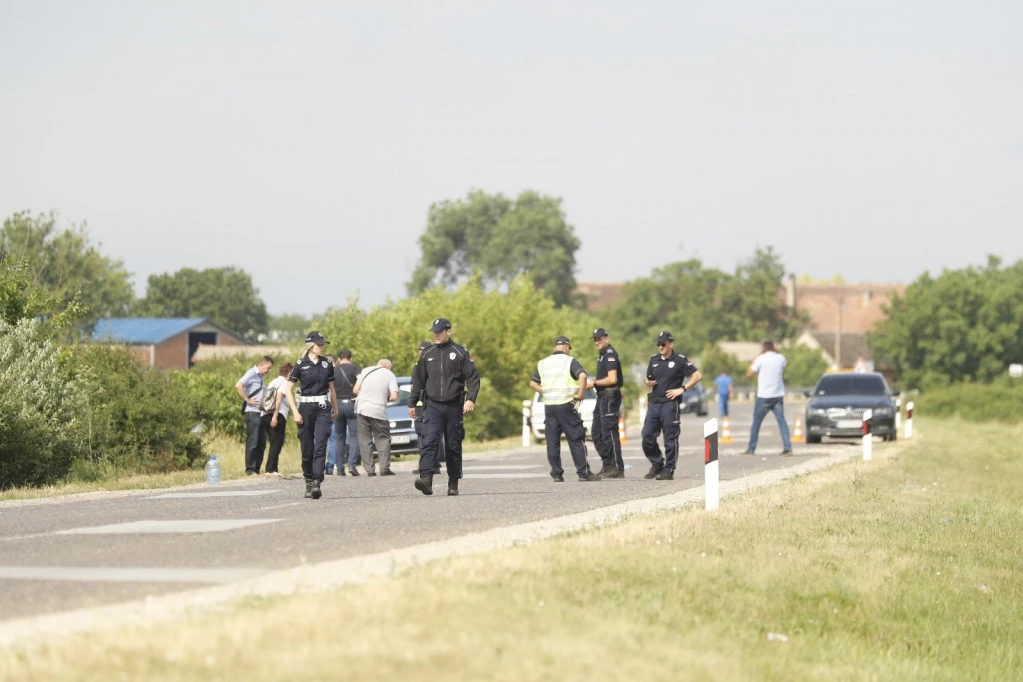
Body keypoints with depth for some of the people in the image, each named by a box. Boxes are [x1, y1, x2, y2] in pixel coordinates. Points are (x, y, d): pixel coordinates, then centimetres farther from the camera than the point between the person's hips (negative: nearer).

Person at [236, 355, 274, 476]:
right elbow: (238, 386, -21)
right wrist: (248, 400, -17)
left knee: (261, 443, 8)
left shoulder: (260, 377, 20)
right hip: (252, 412, -9)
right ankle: (250, 470, -2)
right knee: (252, 443, -6)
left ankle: (257, 470, 13)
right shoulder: (251, 374, -7)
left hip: (261, 413, 9)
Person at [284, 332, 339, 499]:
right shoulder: (301, 365, -1)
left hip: (323, 409, 1)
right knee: (307, 448, 4)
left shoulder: (327, 365, 7)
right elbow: (289, 390, -1)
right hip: (306, 409, -1)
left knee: (320, 445, -13)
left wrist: (335, 409, 23)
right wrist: (295, 412, -8)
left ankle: (317, 483, -20)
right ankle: (308, 481, 20)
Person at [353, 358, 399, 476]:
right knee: (383, 440, 8)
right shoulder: (391, 375, 5)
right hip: (379, 411, -2)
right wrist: (385, 399, 13)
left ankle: (369, 469, 1)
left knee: (365, 440, 7)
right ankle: (384, 468, -3)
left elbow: (355, 390, 8)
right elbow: (394, 396, -6)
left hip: (361, 409, 2)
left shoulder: (366, 371, 14)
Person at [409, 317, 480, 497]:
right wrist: (412, 403, 16)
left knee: (453, 446, 6)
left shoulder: (460, 353, 1)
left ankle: (453, 484, 16)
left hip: (454, 407, -2)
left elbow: (473, 377, -2)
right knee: (429, 443, -15)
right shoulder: (427, 354, 11)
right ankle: (426, 479, -26)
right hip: (432, 406, 2)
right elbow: (418, 379, 17)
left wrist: (471, 399, -15)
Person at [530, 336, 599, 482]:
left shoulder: (543, 363, 13)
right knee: (576, 440, -1)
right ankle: (583, 473, -2)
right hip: (565, 404, -4)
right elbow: (582, 376, -19)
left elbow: (533, 383, 14)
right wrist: (580, 394, -10)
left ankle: (556, 474, 5)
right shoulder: (569, 361, -3)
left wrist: (546, 393, 13)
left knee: (552, 441, 7)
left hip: (549, 406, 4)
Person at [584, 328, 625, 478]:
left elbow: (612, 379, -23)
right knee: (597, 433, 12)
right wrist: (594, 381, 13)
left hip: (610, 397, -11)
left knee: (609, 432, -10)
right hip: (602, 397, 11)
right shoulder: (603, 355, 18)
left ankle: (617, 469, -8)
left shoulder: (610, 354, -14)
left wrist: (594, 383, -13)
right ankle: (607, 464, 16)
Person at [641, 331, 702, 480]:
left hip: (670, 404, -6)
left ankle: (668, 470, 4)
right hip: (654, 403, 6)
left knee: (670, 438, -2)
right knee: (647, 436, 2)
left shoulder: (680, 360, -3)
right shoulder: (654, 359, 15)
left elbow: (697, 376, -7)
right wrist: (649, 382, 0)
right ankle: (657, 464, 18)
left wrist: (682, 389, -11)